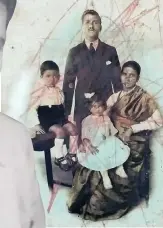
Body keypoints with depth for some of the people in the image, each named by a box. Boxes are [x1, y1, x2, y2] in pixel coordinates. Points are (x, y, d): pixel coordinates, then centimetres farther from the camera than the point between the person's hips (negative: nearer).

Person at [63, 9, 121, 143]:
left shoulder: (110, 51, 5)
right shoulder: (74, 52, 4)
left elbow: (117, 81, 7)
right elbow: (68, 83, 3)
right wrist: (67, 112, -2)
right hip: (82, 109, 0)